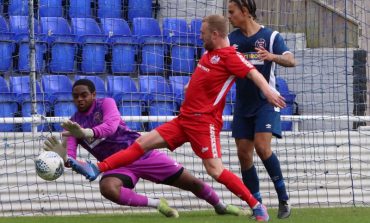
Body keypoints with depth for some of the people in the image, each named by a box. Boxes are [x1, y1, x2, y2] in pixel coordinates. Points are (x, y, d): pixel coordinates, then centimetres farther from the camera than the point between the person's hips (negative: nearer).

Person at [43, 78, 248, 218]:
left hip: (141, 153, -1)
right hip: (118, 165, 1)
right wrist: (62, 156, -35)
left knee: (191, 182, 2)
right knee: (107, 188, -36)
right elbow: (70, 157, -9)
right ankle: (156, 204, -18)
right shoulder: (74, 124, 0)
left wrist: (87, 132, -50)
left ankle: (221, 207, 33)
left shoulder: (106, 104, -8)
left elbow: (110, 126, -31)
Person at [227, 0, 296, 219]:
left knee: (262, 147, -19)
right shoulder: (232, 39, 6)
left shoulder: (271, 36, -6)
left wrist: (273, 57, -38)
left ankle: (284, 198, -7)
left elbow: (291, 61, -17)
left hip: (266, 102, -5)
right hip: (243, 104, 5)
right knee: (244, 153, 0)